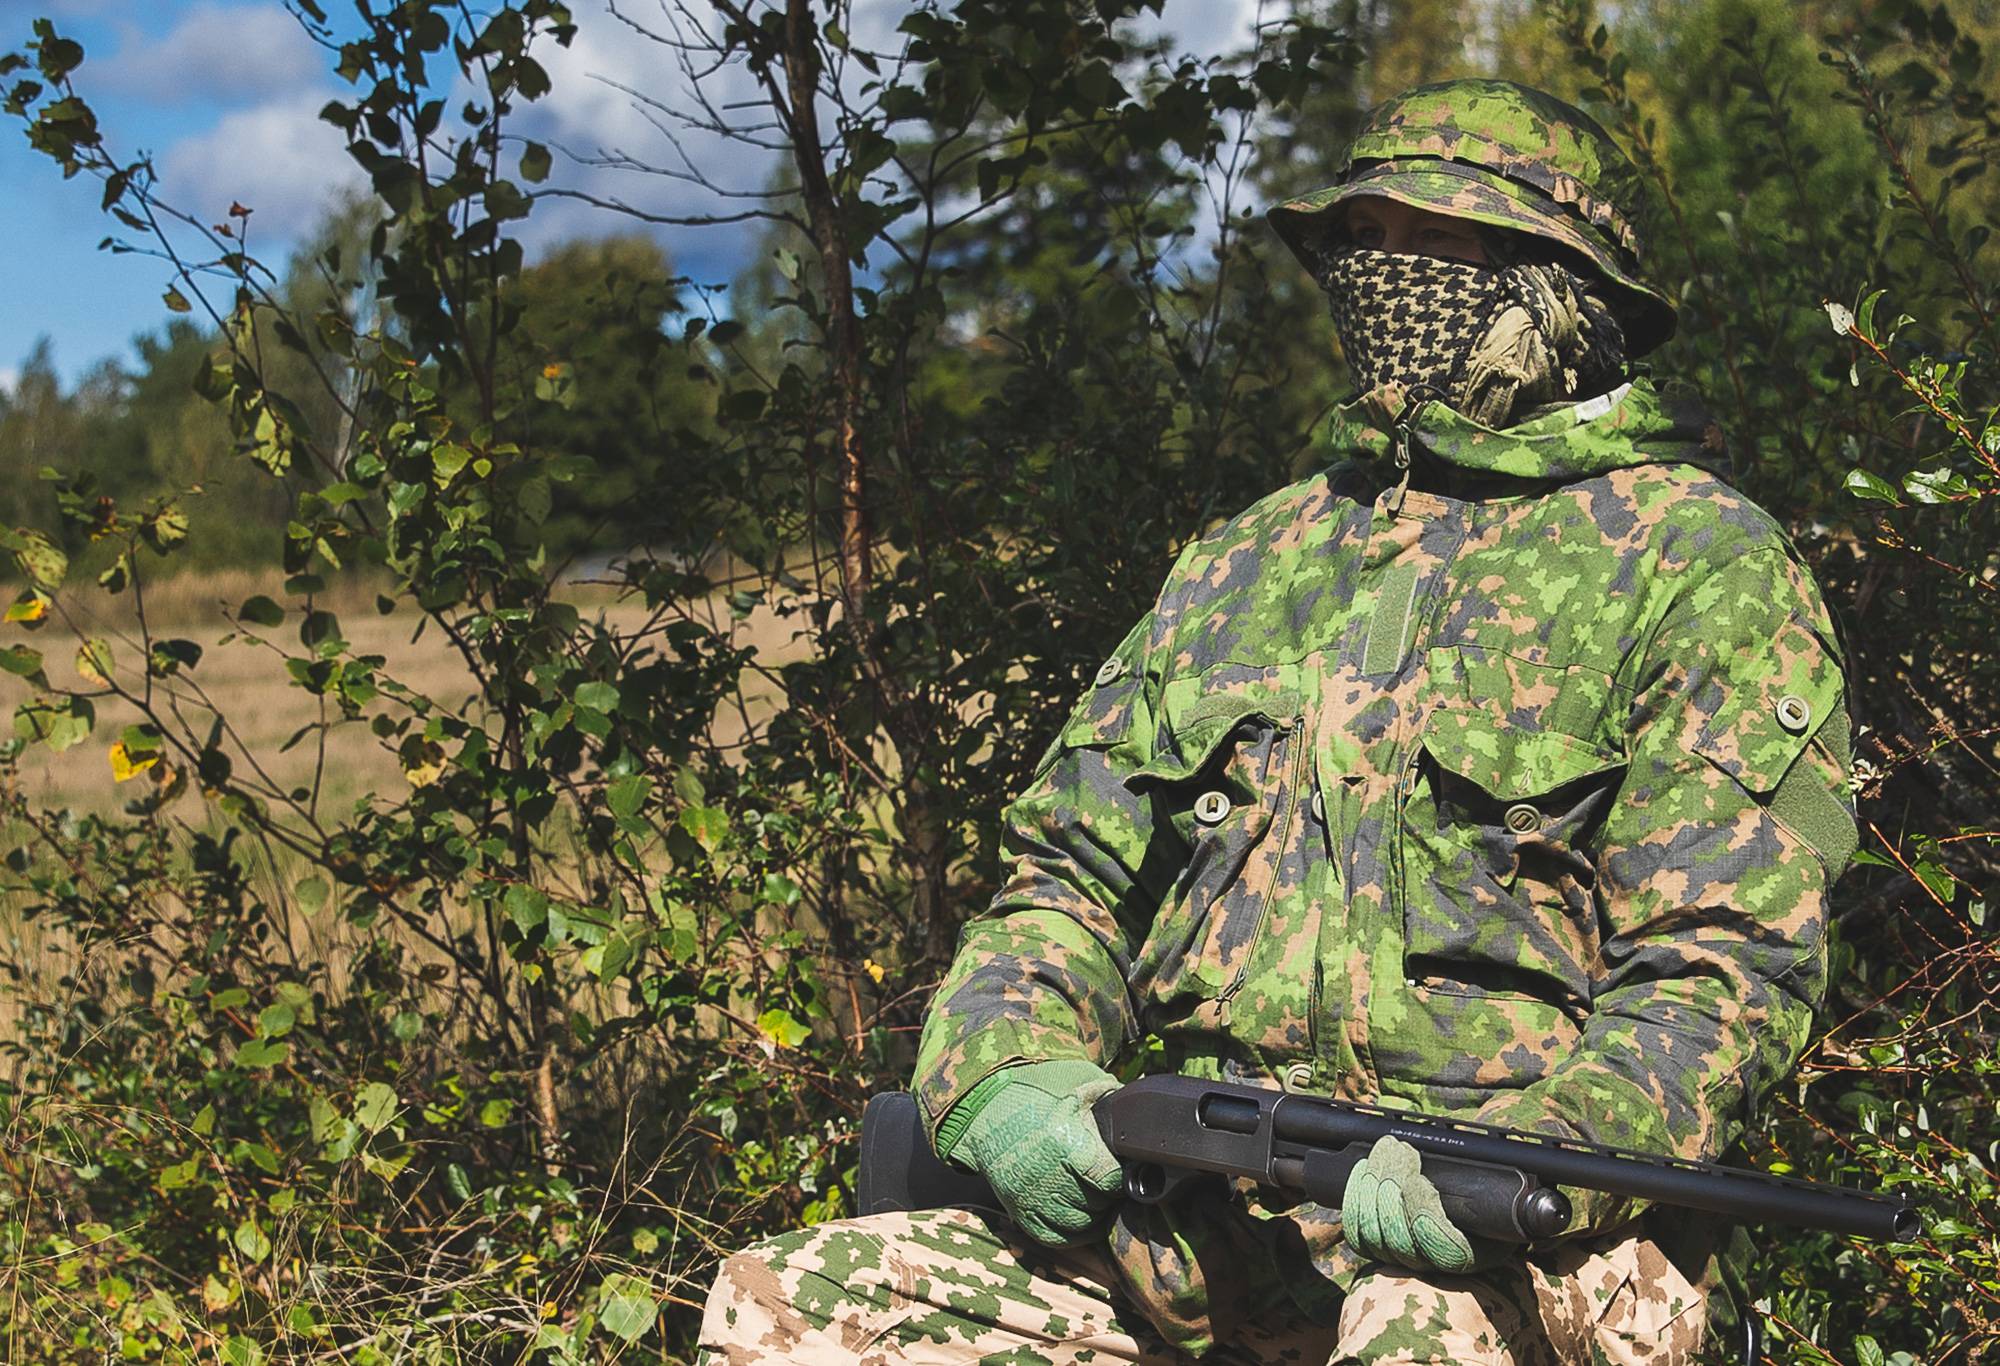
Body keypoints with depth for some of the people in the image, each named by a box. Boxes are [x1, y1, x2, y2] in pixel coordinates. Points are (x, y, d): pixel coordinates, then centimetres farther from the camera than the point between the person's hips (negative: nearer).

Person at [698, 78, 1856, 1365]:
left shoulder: (1697, 562, 4)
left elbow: (1725, 970, -6)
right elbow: (1071, 876, 18)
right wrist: (1001, 1072, -3)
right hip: (1204, 1215, 5)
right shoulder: (1249, 561, 21)